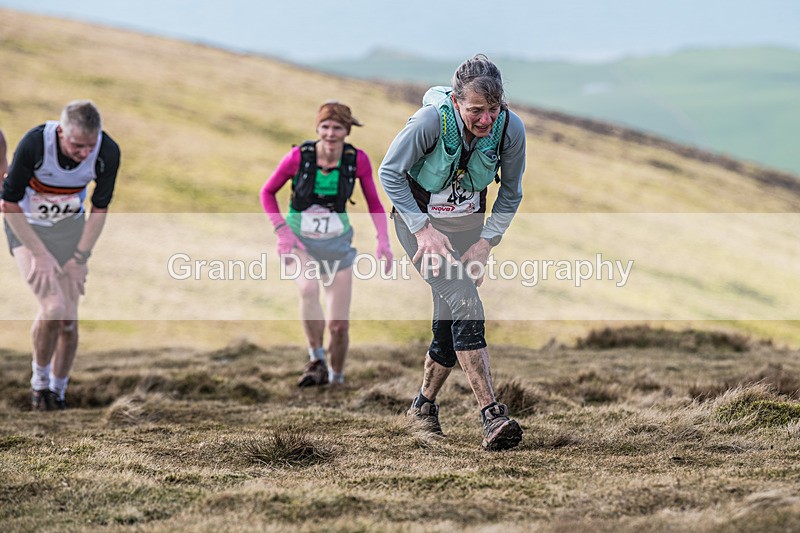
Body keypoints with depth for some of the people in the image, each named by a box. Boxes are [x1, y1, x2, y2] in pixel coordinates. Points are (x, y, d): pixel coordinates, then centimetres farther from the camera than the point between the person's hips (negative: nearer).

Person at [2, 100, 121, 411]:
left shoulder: (108, 152, -22)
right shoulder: (34, 143, -31)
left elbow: (100, 208, -5)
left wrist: (79, 258, -8)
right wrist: (40, 255, -21)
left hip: (70, 226, 3)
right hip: (26, 225, -3)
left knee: (68, 320, -3)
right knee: (53, 307, -21)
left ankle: (58, 393, 17)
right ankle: (39, 380, 3)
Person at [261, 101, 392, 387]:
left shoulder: (358, 159, -12)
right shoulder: (298, 157, -17)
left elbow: (374, 202, 2)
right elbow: (267, 193, -2)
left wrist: (383, 240, -11)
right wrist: (282, 231, -13)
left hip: (338, 243, 2)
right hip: (299, 241, -2)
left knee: (339, 326, -1)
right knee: (309, 289, -35)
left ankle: (337, 379, 25)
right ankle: (316, 359, -17)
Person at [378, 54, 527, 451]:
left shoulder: (511, 128, -18)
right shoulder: (431, 120, -28)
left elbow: (511, 193, -1)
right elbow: (389, 172, -15)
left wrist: (487, 241, -9)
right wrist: (423, 229, -18)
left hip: (467, 224, 4)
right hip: (418, 218, -4)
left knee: (450, 325, 4)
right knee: (466, 305, -22)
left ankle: (423, 406, 30)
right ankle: (492, 416, -27)